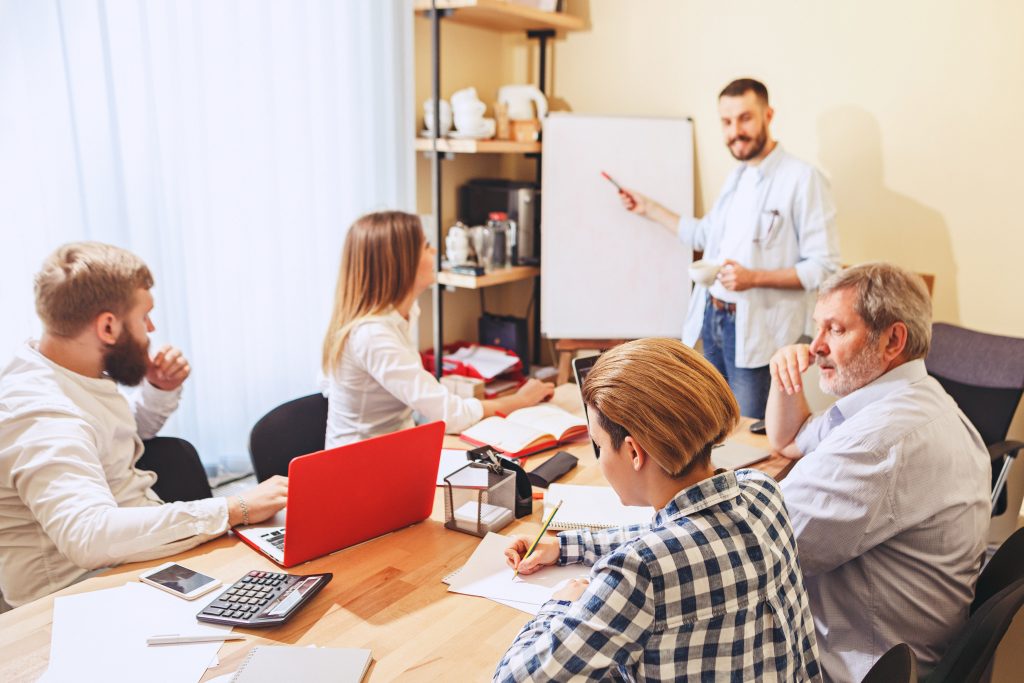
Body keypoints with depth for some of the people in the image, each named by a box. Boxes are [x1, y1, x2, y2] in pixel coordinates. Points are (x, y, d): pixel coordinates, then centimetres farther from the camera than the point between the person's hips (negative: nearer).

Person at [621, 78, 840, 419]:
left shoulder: (803, 179, -13)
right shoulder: (737, 177, 14)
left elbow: (824, 267, -16)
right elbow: (707, 236, 26)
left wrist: (755, 277, -24)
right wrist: (649, 208, 27)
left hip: (758, 330, -8)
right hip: (711, 318, 8)